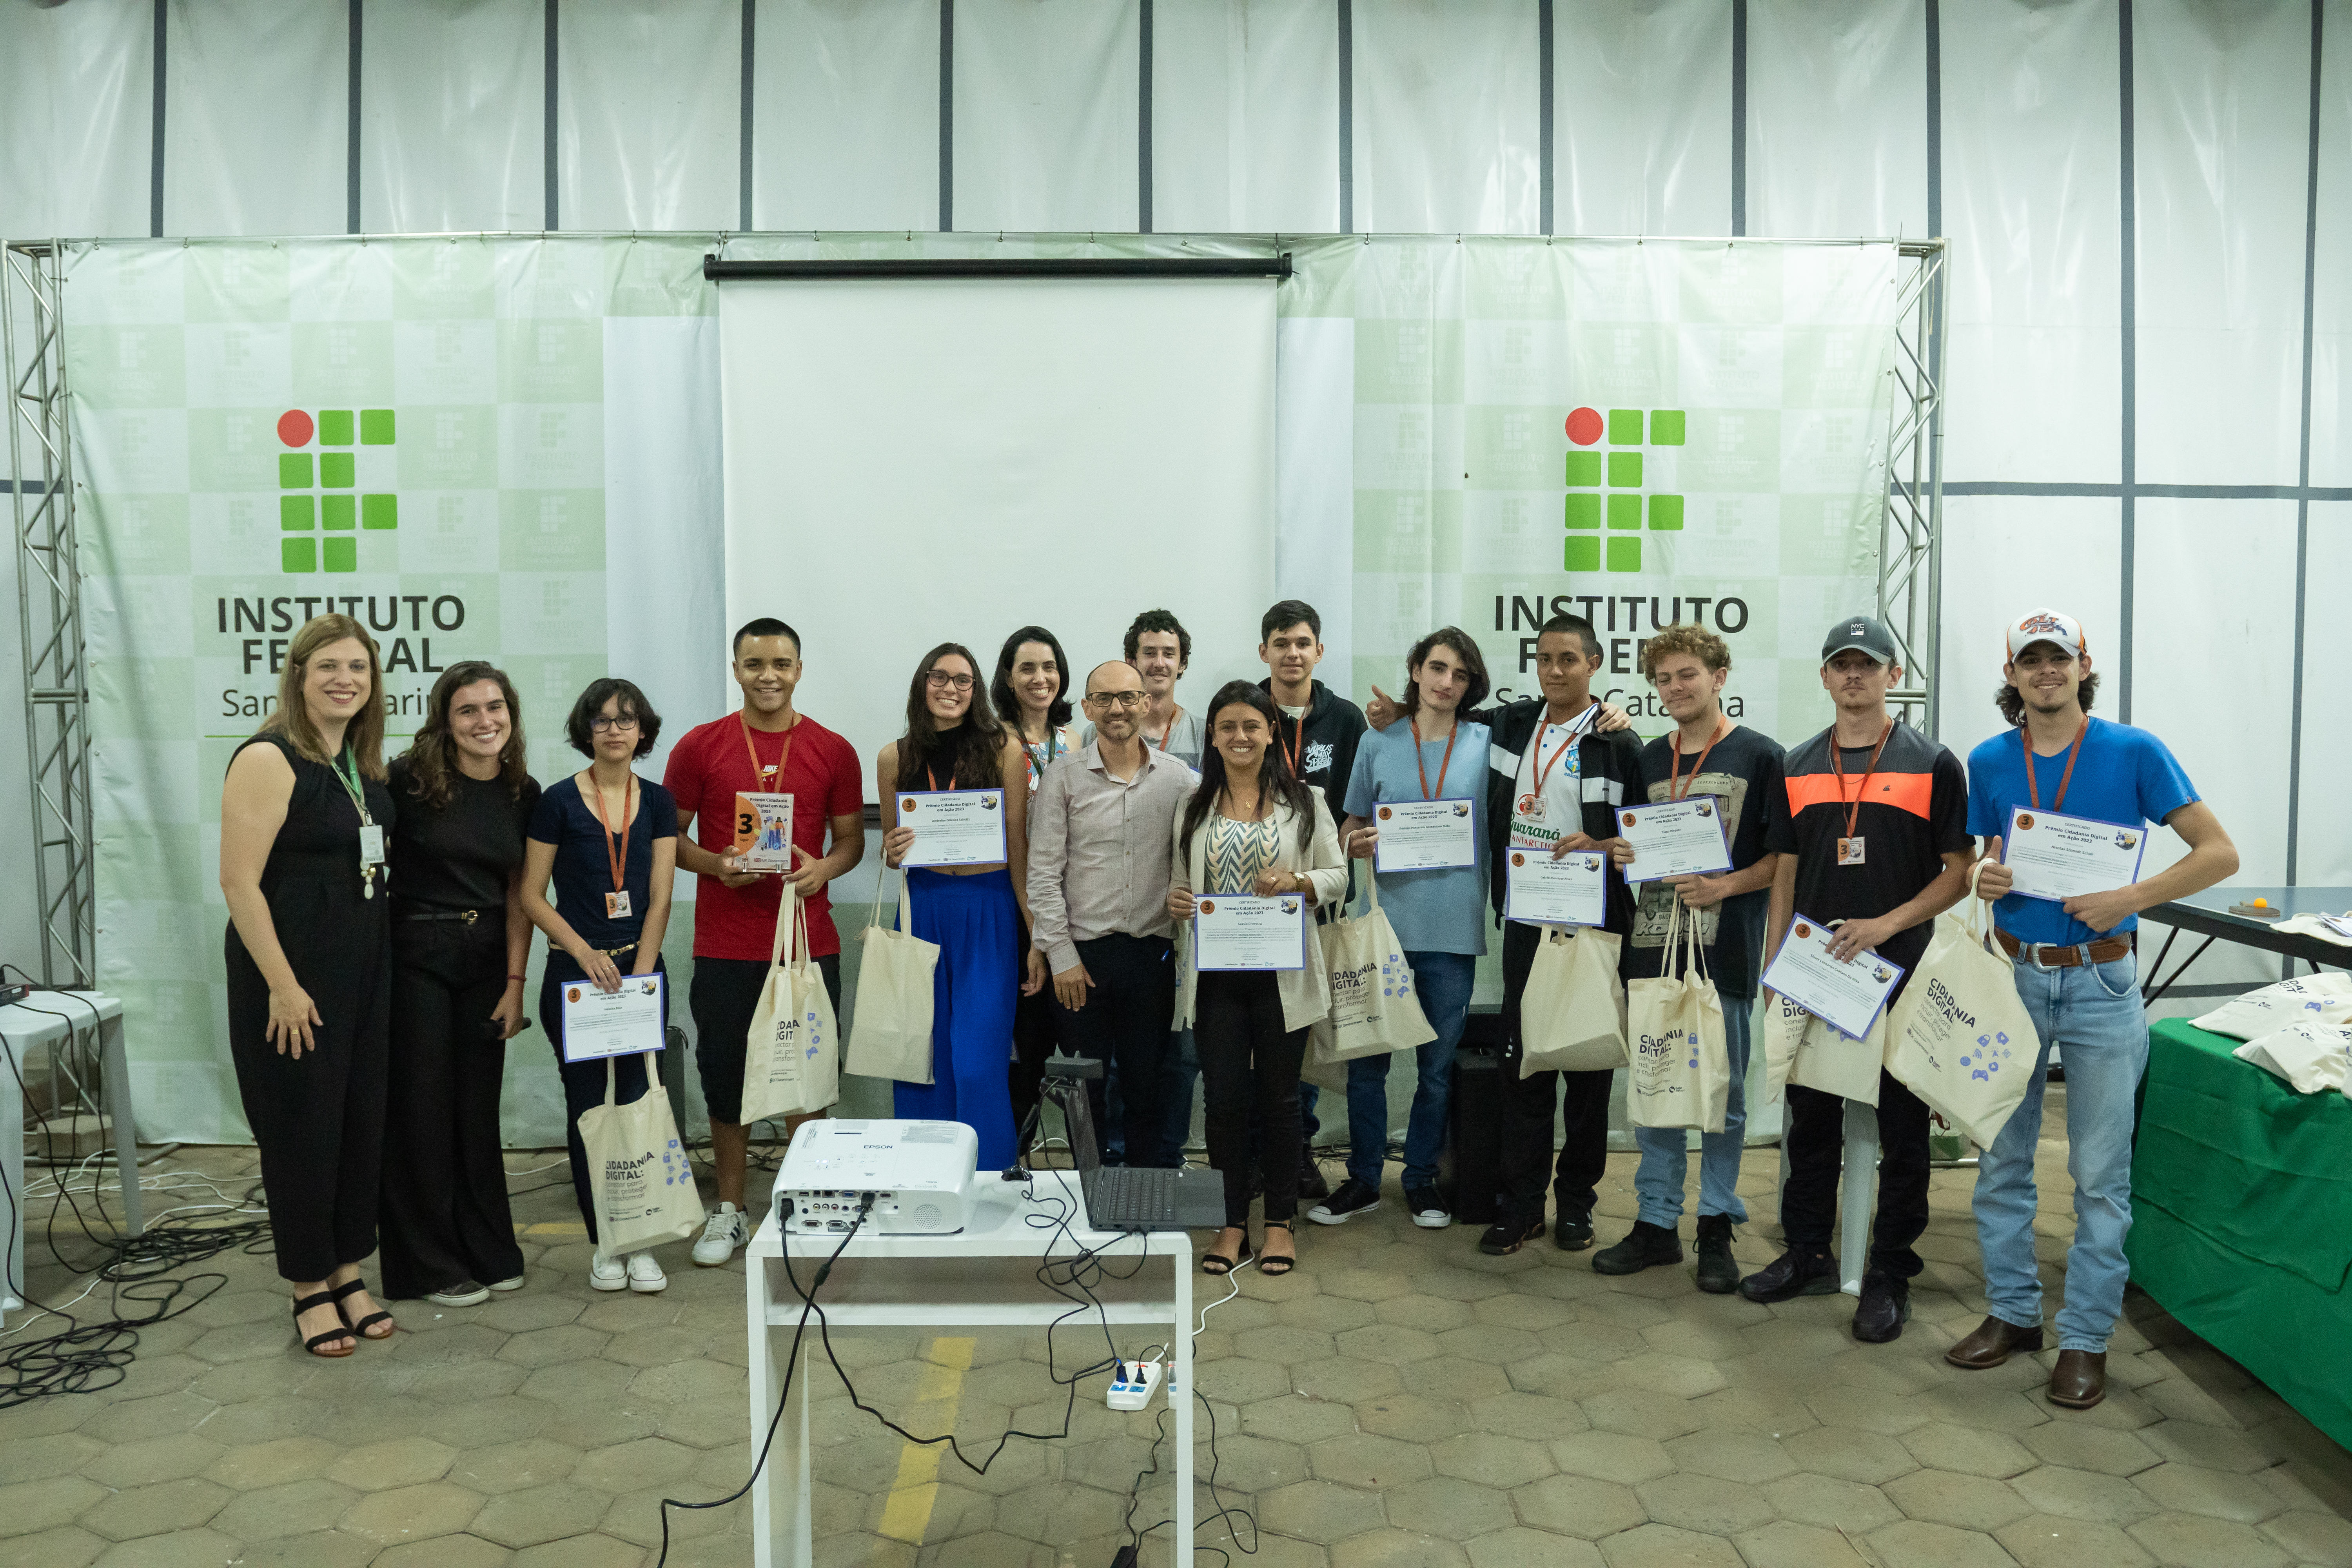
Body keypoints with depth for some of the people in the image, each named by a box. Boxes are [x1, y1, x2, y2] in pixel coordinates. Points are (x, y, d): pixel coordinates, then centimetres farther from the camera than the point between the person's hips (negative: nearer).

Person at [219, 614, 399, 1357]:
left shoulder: (366, 764, 9)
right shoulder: (269, 760, -13)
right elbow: (239, 880, -17)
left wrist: (384, 958, 11)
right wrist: (283, 986, -18)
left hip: (364, 967, 7)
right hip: (291, 969, -7)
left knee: (363, 1119, 12)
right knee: (302, 1127, 3)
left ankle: (349, 1273, 26)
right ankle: (310, 1288, 18)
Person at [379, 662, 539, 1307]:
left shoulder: (523, 794, 4)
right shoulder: (409, 779, -10)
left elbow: (518, 894, 6)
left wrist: (515, 982, 2)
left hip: (485, 963, 4)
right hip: (414, 959, -4)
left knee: (479, 1109, 11)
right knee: (421, 1109, 3)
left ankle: (489, 1252, 24)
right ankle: (431, 1265, 16)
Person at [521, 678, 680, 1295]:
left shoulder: (657, 802, 5)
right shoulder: (559, 801, -2)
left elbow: (659, 898, 3)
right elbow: (532, 896, -2)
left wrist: (638, 975, -6)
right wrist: (587, 954, -12)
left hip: (642, 969, 2)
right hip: (574, 973, -2)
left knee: (638, 1103, 2)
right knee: (586, 1106, 4)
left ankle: (642, 1244, 11)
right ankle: (604, 1243, 16)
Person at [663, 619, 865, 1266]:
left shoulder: (833, 751, 4)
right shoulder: (699, 747, 2)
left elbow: (851, 838, 10)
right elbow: (670, 836, 6)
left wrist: (823, 868, -11)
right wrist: (716, 865, -13)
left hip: (808, 940, 0)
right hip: (724, 946, 0)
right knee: (726, 1075, 8)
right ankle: (729, 1211, 24)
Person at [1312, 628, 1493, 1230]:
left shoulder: (1485, 745, 4)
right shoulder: (1377, 745, 6)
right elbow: (1350, 831, 12)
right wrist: (1359, 842, -10)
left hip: (1452, 928, 0)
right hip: (1383, 920, 0)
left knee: (1438, 1066, 10)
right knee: (1366, 1060, 5)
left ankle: (1422, 1179, 26)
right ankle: (1363, 1180, 21)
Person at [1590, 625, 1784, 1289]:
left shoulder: (1760, 756, -2)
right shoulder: (1648, 759, 13)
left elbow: (1785, 855, -5)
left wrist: (1724, 887, -17)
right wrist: (1628, 855, 0)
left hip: (1725, 946, -4)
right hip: (1653, 942, 5)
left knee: (1723, 1092, 5)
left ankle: (1717, 1226, 18)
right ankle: (1656, 1223, 19)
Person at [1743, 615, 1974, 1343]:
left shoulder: (1934, 765, -2)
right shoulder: (1798, 767, 9)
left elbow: (1959, 871, -3)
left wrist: (1887, 924, -16)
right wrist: (1774, 965, 7)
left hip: (1900, 971, -3)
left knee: (1901, 1130, 5)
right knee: (1811, 1118, 12)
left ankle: (1889, 1275, 16)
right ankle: (1807, 1256, 25)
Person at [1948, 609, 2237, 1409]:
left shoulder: (2134, 752, -5)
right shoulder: (1989, 762, 4)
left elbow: (2220, 853, -6)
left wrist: (2130, 898, -19)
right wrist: (1982, 880, -8)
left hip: (2101, 982, -3)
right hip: (2013, 975, 3)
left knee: (2100, 1172, 3)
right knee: (2001, 1156, 9)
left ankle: (2086, 1339, 14)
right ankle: (2013, 1312, 24)